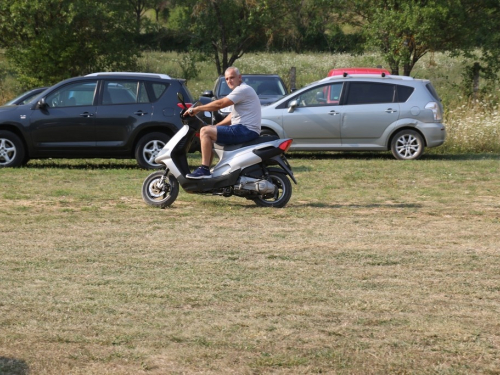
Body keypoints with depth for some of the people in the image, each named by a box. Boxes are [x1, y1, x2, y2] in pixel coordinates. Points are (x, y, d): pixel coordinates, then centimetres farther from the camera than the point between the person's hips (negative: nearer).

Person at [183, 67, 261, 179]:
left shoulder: (243, 89, -12)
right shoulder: (240, 90, 23)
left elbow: (220, 104, -18)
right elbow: (233, 116, 27)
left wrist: (197, 109, -11)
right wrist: (214, 127, 19)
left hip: (246, 130, -11)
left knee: (205, 131, -16)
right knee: (209, 134, 21)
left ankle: (204, 170, -19)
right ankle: (206, 171, 16)